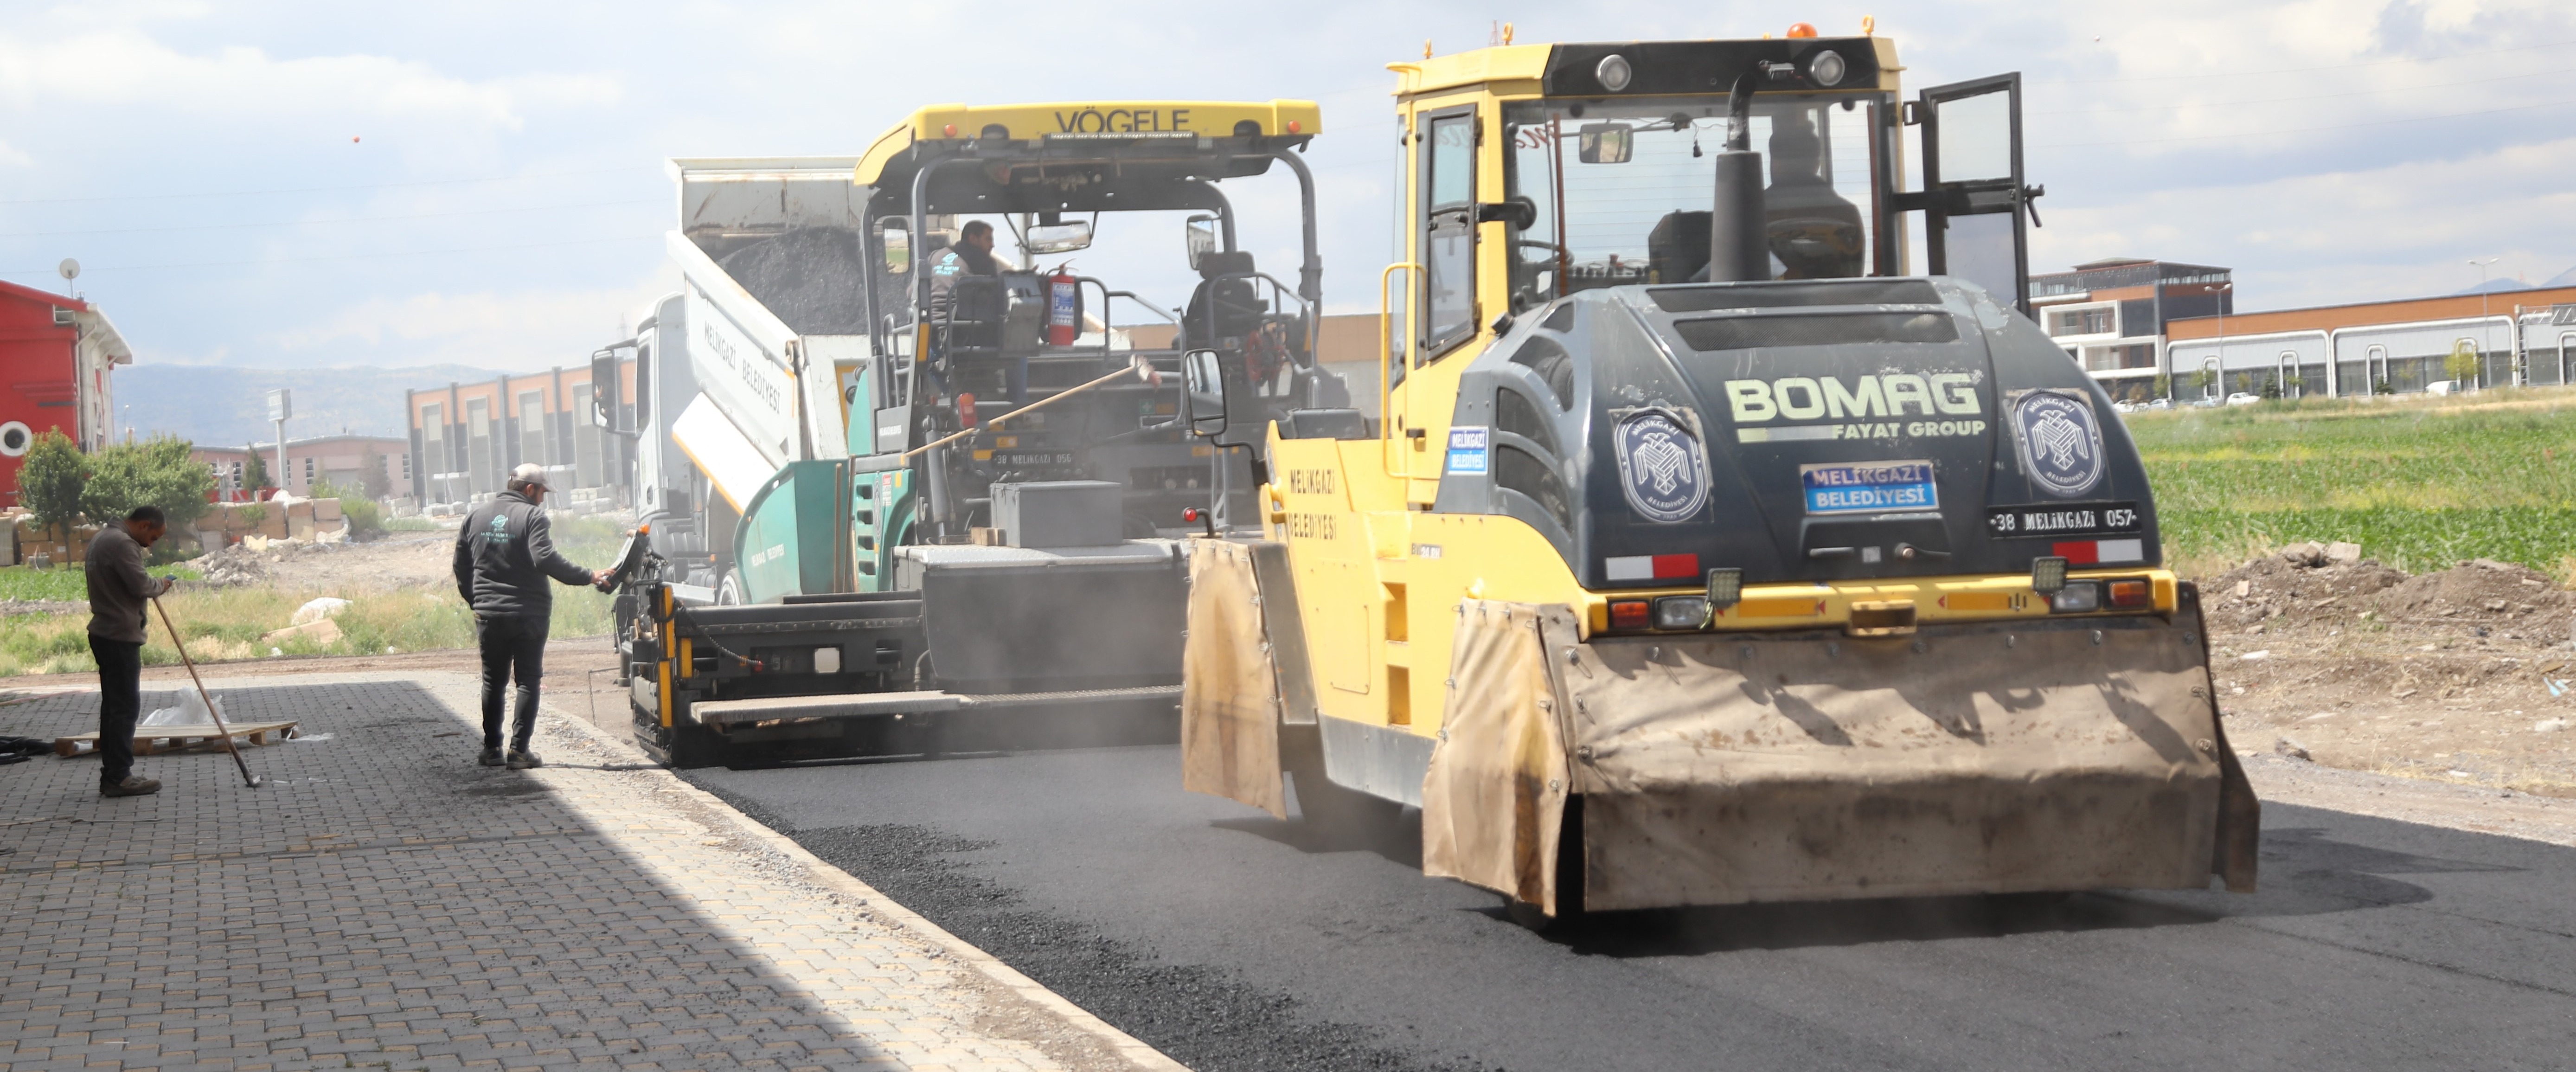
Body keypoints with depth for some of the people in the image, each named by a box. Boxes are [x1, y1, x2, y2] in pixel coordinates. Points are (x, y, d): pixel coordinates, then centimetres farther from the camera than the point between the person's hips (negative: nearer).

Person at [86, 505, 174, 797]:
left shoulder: (101, 539, 16)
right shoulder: (122, 544, -18)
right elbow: (140, 585, -23)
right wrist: (161, 585, -2)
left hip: (104, 633, 11)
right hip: (120, 636, -11)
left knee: (114, 704, 13)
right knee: (126, 706, -7)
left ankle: (113, 774, 17)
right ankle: (118, 777, -7)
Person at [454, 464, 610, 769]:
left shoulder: (476, 518, 9)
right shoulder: (532, 516, -10)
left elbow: (461, 568, 14)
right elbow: (545, 559, -24)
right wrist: (589, 577, -22)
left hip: (489, 616, 5)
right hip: (529, 615, -5)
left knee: (493, 681, 15)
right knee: (528, 681, 3)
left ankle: (491, 748, 15)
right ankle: (519, 750, -3)